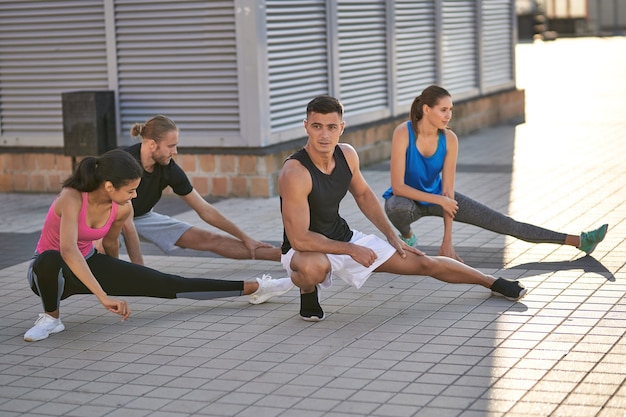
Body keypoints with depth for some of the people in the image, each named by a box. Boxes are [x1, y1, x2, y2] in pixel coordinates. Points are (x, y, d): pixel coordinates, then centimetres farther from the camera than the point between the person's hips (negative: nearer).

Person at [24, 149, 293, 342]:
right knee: (50, 260, -45)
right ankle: (51, 318, -14)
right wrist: (104, 297, -53)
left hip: (88, 264, 5)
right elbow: (68, 250, -48)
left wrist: (115, 279, 25)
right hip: (51, 270, -5)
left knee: (168, 285, -4)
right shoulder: (71, 198, -34)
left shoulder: (122, 209, -15)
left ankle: (253, 288, 1)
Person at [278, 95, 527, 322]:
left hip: (344, 238, 6)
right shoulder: (295, 173, -30)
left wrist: (391, 236, 11)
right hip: (305, 249, -6)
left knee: (424, 263, 7)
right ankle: (307, 291, -6)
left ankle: (493, 283, 29)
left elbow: (363, 195, 13)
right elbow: (299, 238, -30)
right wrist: (350, 250, -23)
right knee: (314, 267, -44)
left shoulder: (347, 155, -8)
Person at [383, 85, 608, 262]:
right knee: (400, 209, -43)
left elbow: (447, 189, -15)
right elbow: (397, 186, -27)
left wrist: (447, 241, -17)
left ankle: (577, 241, -7)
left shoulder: (449, 139, -17)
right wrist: (439, 200, -27)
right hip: (406, 198, -3)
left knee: (500, 222, -5)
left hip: (437, 195, 3)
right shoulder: (403, 133, -28)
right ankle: (407, 235, -6)